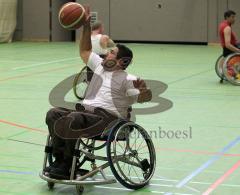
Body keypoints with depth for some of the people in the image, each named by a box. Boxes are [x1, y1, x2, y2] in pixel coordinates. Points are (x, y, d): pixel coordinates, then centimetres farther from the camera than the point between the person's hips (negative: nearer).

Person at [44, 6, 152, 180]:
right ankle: (59, 159, -19)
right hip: (85, 112, 8)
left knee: (72, 121, -34)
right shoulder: (100, 66, 24)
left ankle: (67, 166, -22)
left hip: (107, 118, -8)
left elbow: (145, 98, -11)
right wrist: (87, 26, 29)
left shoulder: (128, 80, 0)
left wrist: (144, 90, -36)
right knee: (53, 114, -14)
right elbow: (85, 51, 37)